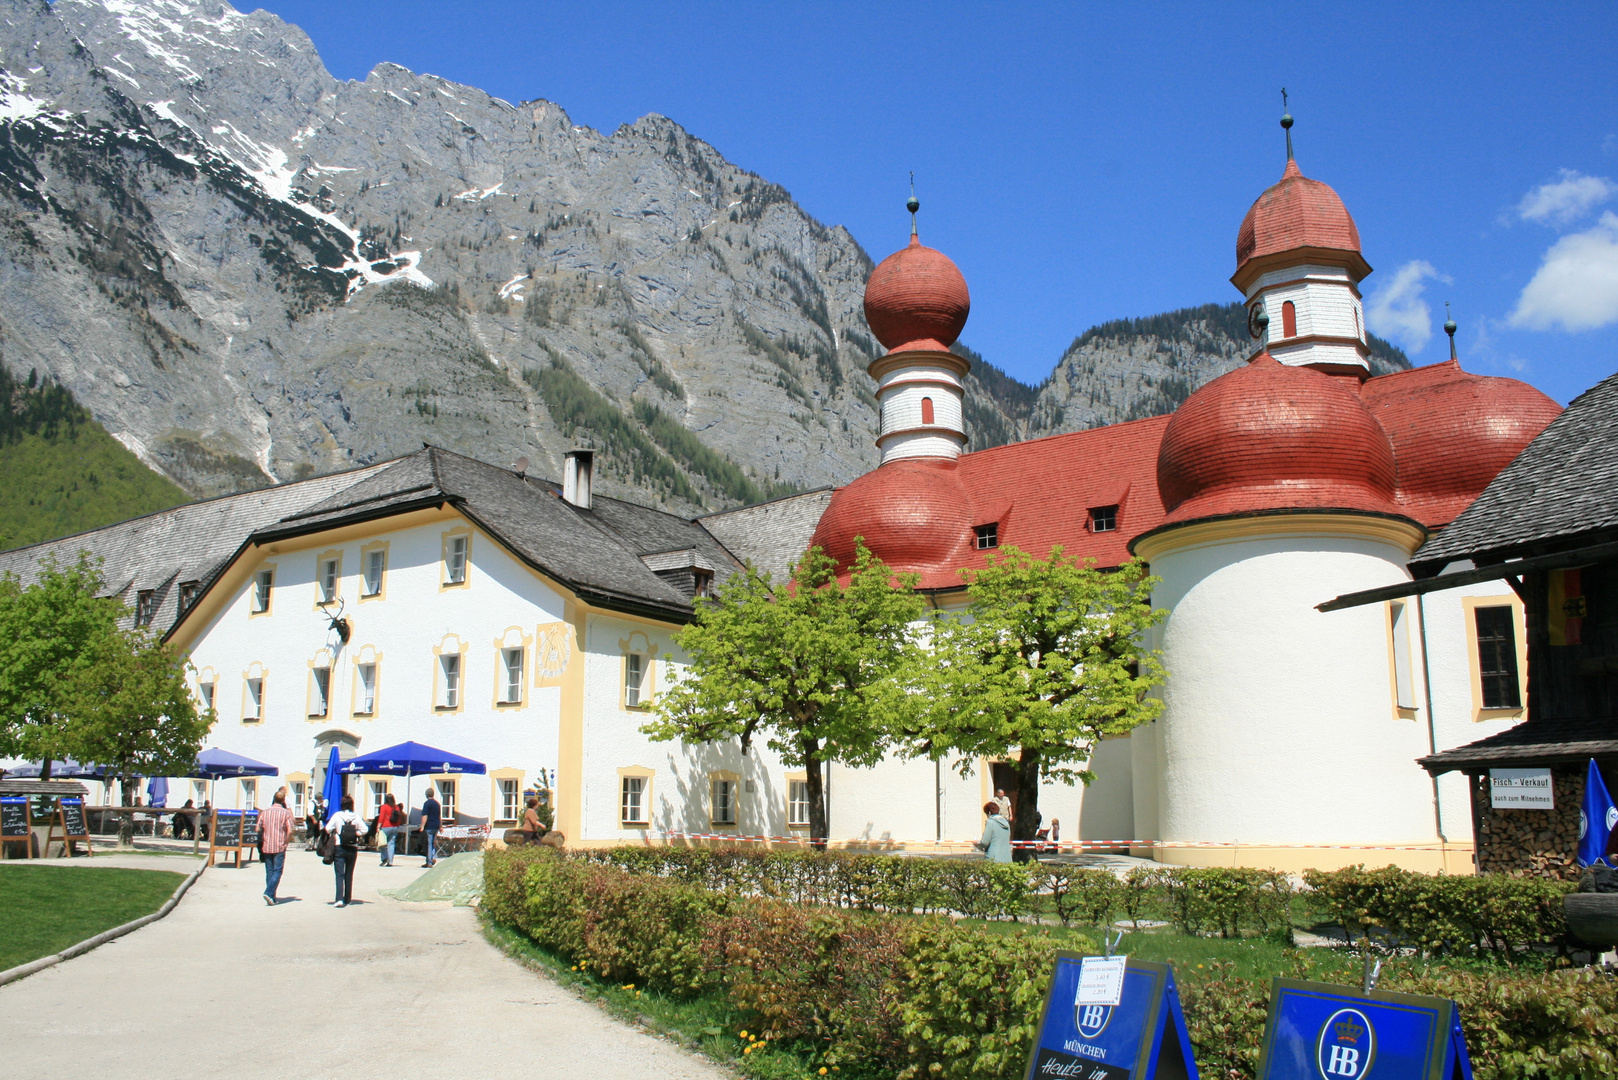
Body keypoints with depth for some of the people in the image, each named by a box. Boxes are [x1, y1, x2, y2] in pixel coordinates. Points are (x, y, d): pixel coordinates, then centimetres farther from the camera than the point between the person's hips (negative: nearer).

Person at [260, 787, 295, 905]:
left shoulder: (265, 812, 5)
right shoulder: (286, 813, -6)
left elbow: (258, 829, 4)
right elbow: (290, 831, -12)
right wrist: (286, 842, 3)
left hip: (267, 847, 4)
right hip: (280, 847, -4)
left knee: (269, 872, 10)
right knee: (277, 871, 0)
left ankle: (271, 897, 12)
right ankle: (268, 893, -17)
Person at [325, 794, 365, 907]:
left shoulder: (337, 816, -7)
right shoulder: (356, 817, -4)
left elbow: (328, 829, -9)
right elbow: (363, 830, -11)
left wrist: (335, 833, 11)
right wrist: (354, 833, 6)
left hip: (339, 848, -2)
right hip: (352, 848, 2)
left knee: (339, 874, -3)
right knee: (349, 874, 15)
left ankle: (339, 899, -18)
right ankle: (347, 899, 21)